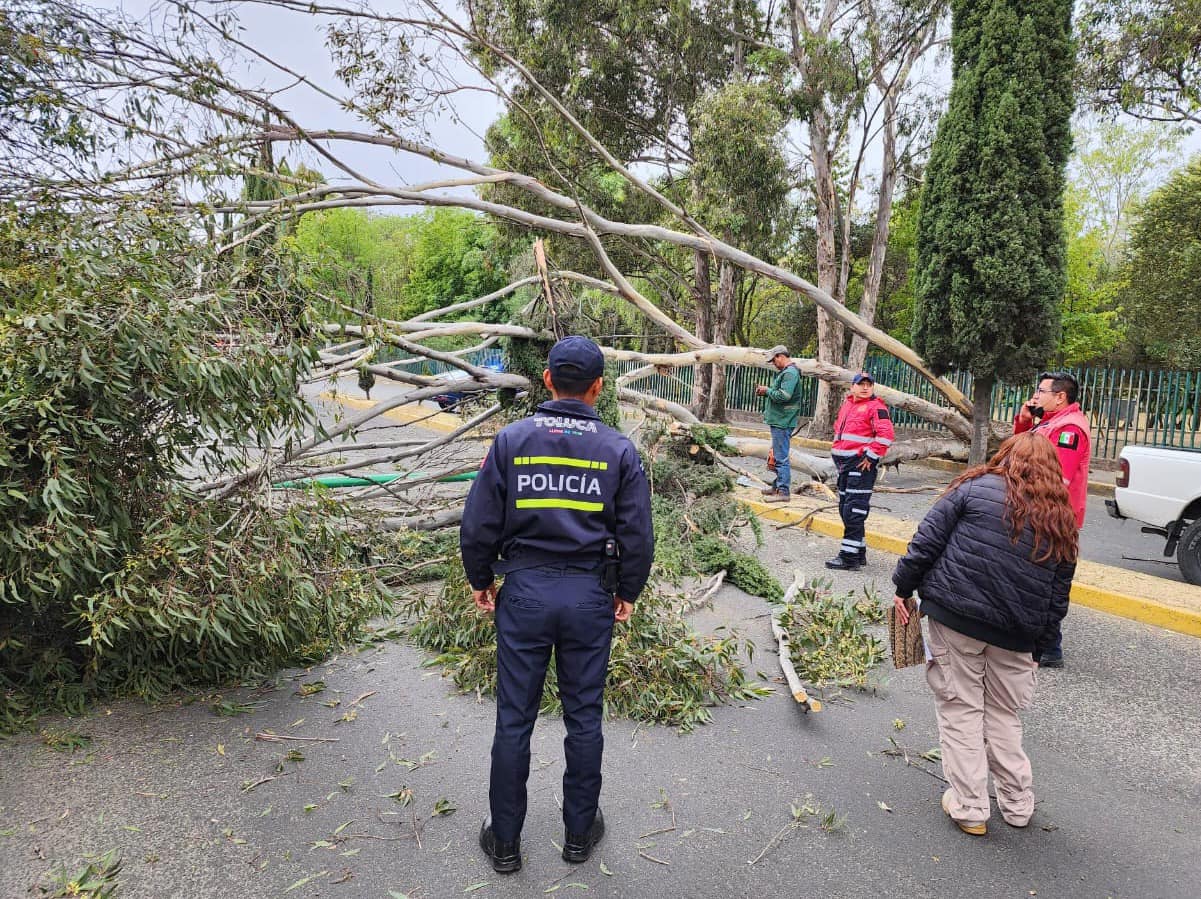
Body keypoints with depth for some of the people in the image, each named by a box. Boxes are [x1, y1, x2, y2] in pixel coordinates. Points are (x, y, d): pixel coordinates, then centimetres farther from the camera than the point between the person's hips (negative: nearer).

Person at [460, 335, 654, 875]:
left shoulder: (511, 439, -4)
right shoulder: (619, 449, -3)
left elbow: (478, 523, -3)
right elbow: (638, 534, -1)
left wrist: (481, 580, 12)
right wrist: (627, 592, 13)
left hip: (524, 592, 0)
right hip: (590, 595, 1)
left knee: (514, 719, 12)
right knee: (584, 717, 15)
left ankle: (504, 841, 27)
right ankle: (579, 832, 33)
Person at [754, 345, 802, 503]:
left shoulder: (790, 373, -15)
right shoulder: (784, 372, 17)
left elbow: (784, 395, -26)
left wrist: (768, 390, -11)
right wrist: (766, 391, 8)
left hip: (783, 421, -11)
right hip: (779, 420, 11)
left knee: (781, 457, -8)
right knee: (778, 455, 18)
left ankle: (783, 491, -6)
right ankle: (778, 486, 28)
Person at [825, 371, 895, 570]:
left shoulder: (876, 407, -9)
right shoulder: (846, 404, 16)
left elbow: (886, 434, -19)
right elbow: (838, 426, 32)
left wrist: (871, 456, -16)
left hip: (862, 464, -9)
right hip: (844, 464, 9)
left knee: (854, 511, -10)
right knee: (845, 508, 14)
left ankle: (849, 557, -7)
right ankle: (859, 552, 25)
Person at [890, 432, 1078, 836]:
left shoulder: (976, 488, 0)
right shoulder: (1061, 522, 13)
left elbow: (926, 541, -6)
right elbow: (1058, 599, 14)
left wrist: (903, 587, 2)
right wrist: (1039, 649, 21)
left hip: (955, 617, -4)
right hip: (1015, 635, 4)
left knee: (960, 709, 8)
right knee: (1004, 715, 21)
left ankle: (970, 808, 14)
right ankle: (1017, 805, 30)